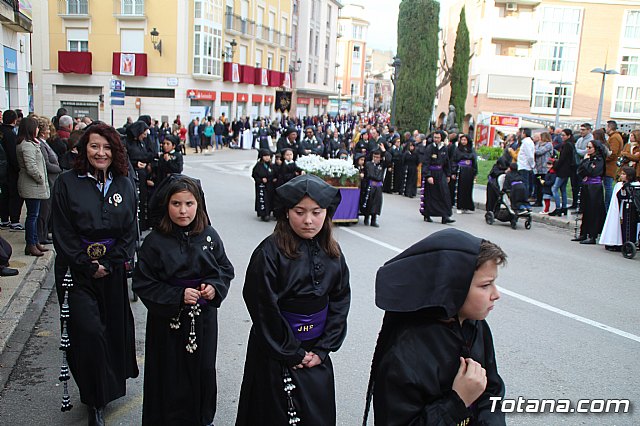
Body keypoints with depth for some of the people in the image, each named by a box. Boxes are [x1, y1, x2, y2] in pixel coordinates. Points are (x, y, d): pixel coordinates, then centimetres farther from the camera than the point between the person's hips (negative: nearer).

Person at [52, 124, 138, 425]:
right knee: (88, 332, -8)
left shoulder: (124, 185, 4)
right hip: (77, 271, -3)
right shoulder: (67, 183, -4)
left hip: (114, 270, 3)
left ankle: (114, 384, 32)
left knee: (115, 328, 10)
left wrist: (109, 264, -7)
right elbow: (63, 233, -6)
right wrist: (88, 266, -11)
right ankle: (95, 401, 9)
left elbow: (130, 231, 4)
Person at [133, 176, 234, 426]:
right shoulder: (155, 241, -10)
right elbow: (143, 284, -9)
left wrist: (215, 287, -12)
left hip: (203, 317, 3)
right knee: (171, 375, 6)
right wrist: (178, 296, -19)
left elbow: (226, 269, 8)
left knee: (203, 368, 14)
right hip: (168, 320, -2)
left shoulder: (209, 236, -3)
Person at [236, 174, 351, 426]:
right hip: (277, 352, -5)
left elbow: (340, 301, 2)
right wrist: (292, 353, -11)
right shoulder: (270, 252, -17)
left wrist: (322, 350, -5)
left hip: (317, 352, 5)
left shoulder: (332, 253, -1)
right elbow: (264, 309, -17)